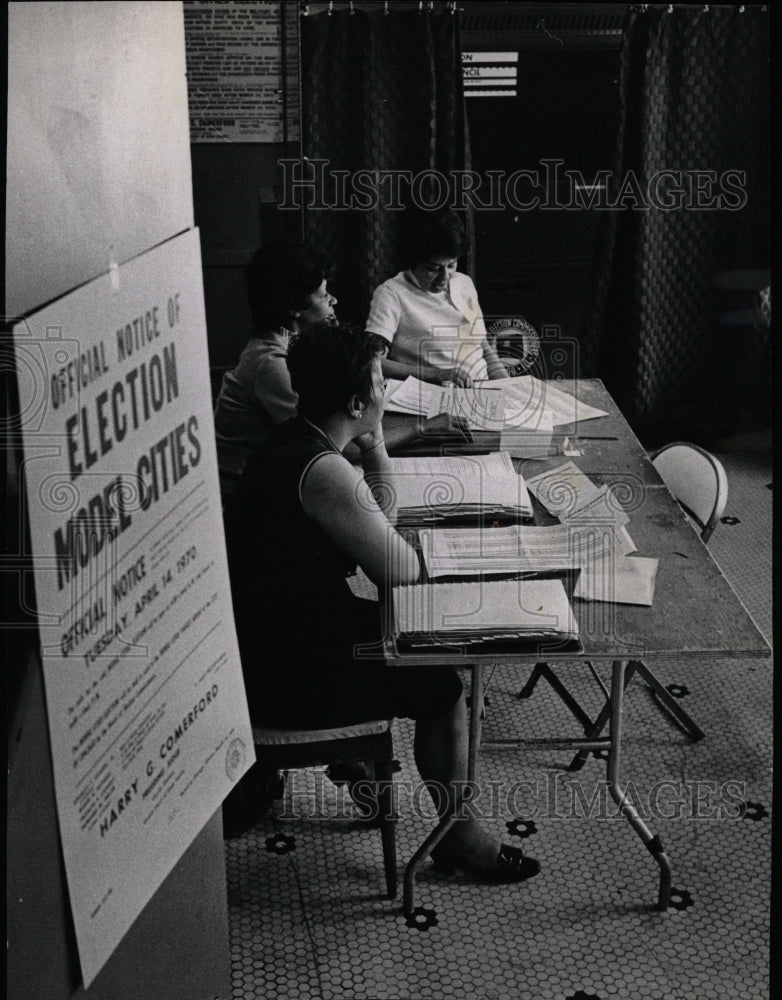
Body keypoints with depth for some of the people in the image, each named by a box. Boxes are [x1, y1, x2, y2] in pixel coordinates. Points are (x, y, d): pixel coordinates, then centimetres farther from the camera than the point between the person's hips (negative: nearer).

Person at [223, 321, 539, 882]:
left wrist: (373, 442, 1)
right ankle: (460, 838, 17)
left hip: (266, 640, 10)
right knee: (443, 688, 0)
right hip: (282, 678, -10)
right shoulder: (323, 470, -28)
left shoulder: (294, 441, 5)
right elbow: (400, 572, -21)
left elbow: (383, 512, 15)